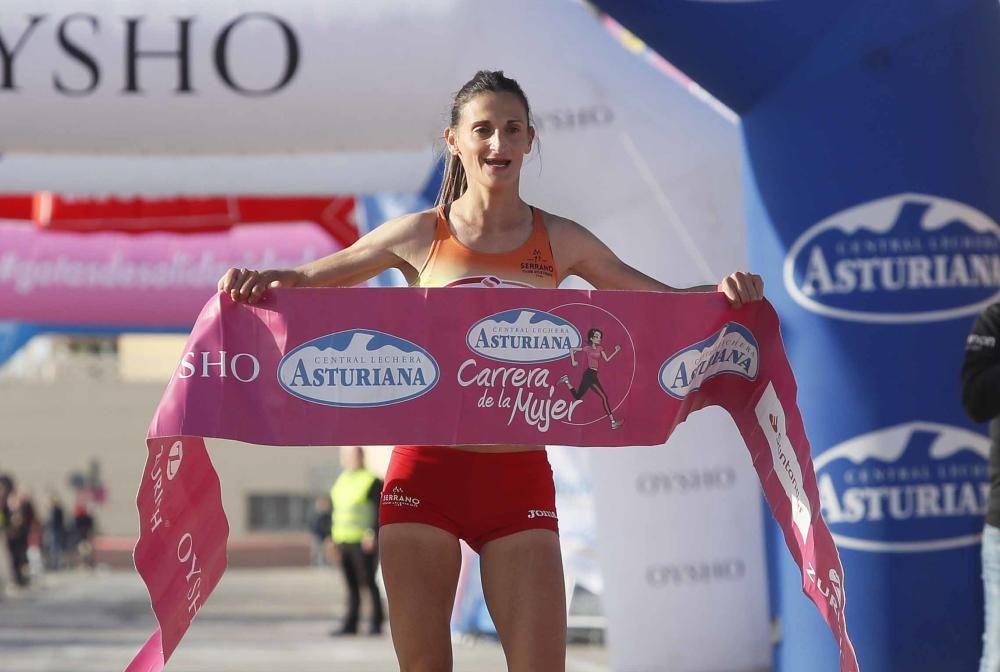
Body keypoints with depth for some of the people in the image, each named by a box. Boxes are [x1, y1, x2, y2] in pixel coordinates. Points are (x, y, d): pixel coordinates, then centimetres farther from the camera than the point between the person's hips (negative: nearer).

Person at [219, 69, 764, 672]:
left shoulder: (560, 242, 8)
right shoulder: (420, 236, 4)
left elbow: (664, 301, 14)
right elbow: (304, 282, 7)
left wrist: (722, 293, -6)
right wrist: (257, 281, -14)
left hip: (519, 475, 1)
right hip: (427, 468, -1)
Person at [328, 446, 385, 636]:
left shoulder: (372, 482, -7)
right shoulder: (340, 482, 17)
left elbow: (380, 512, -12)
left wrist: (372, 535, -21)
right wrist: (334, 538, 16)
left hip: (363, 542, -7)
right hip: (343, 541, 7)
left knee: (368, 582, -6)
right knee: (351, 585, 8)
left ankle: (377, 624, -1)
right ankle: (350, 625, 9)